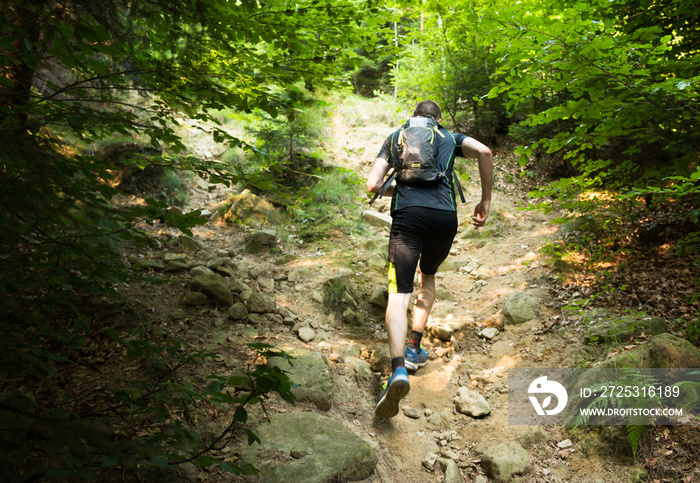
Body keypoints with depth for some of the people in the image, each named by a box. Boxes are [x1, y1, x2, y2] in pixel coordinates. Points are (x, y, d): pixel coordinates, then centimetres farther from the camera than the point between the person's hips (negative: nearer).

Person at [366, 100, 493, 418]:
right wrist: (485, 201, 9)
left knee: (399, 293, -8)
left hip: (407, 215, -1)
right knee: (427, 277, 27)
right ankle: (414, 349, 22)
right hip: (445, 216, 2)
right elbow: (484, 152, 2)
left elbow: (373, 185, 13)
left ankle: (398, 369, -29)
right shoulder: (451, 138, 24)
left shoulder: (394, 137, 24)